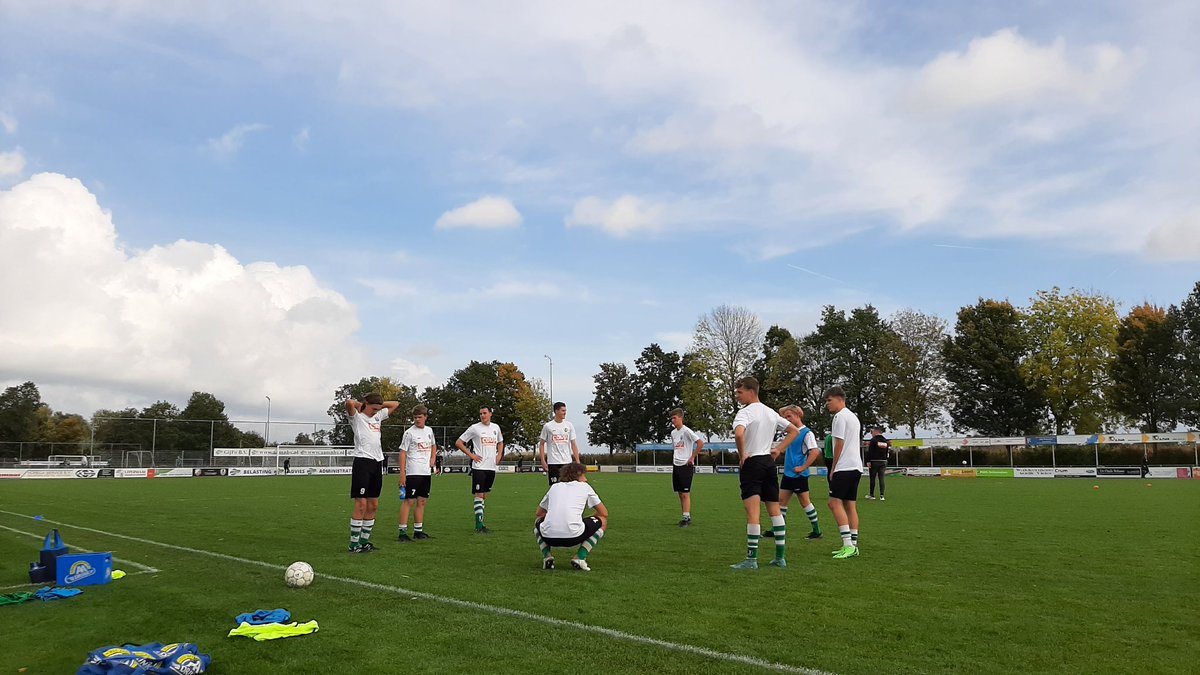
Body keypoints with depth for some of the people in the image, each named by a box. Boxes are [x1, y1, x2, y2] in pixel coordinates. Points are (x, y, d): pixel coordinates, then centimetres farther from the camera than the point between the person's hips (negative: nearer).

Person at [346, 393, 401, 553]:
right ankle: (354, 544, -3)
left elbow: (395, 404, 28)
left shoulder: (378, 416, 19)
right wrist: (362, 405, -2)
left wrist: (379, 404, 16)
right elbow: (349, 403, -21)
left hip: (377, 463, 8)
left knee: (373, 505, 9)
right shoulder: (357, 417, -1)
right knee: (361, 504, -9)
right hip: (362, 462, -8)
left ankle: (364, 540, 18)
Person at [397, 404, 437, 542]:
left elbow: (433, 445, 29)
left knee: (422, 501, 10)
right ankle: (403, 532, -6)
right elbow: (403, 452, -8)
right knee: (408, 501, -8)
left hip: (426, 472, 6)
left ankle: (418, 531, 18)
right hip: (413, 472, -6)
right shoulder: (409, 432, -6)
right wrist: (402, 473, -14)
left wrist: (433, 459, 12)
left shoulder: (429, 430, 12)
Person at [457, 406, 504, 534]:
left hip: (491, 467, 5)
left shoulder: (496, 427, 11)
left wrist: (499, 456, 12)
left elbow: (500, 442, 28)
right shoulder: (474, 428, -4)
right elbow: (459, 442, -2)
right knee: (479, 495, -8)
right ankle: (479, 525, -9)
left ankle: (480, 523, 20)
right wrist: (471, 455, -8)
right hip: (479, 466, -5)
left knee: (485, 495, 12)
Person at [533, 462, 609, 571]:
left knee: (537, 521, 38)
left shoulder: (554, 486, 25)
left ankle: (547, 557, 15)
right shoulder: (584, 486, 17)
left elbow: (539, 514, 32)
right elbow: (604, 513, 21)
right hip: (573, 537, -3)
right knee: (603, 521, 22)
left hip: (548, 537, 4)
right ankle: (580, 558, 7)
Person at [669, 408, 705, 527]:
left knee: (685, 493, -8)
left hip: (686, 466, -8)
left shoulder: (686, 431, -11)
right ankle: (686, 517, 17)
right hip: (676, 465, 8)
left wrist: (692, 457, -16)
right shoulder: (673, 433, 12)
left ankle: (687, 518, -6)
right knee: (680, 493, 10)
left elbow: (701, 443, -19)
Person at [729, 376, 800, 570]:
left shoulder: (745, 412, -11)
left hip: (751, 462, -7)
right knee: (775, 510, 11)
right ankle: (780, 557, 15)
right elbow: (795, 431, 19)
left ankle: (751, 559, -9)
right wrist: (778, 449, 13)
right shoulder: (771, 412, 13)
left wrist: (742, 454, -16)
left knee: (753, 511, -9)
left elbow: (739, 433, -31)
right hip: (769, 462, 8)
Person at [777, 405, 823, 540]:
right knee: (782, 500, 9)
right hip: (788, 473, 8)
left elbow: (815, 451, -23)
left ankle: (817, 531, 11)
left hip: (799, 475, -8)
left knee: (805, 502, 0)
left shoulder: (807, 433, -13)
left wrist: (803, 467, -21)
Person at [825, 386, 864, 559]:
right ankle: (853, 545, 8)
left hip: (844, 467, -10)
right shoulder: (854, 417, 21)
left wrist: (833, 468, -6)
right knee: (850, 505, 8)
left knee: (835, 502, -11)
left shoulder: (840, 416, -8)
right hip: (856, 467, 10)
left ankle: (848, 544, -17)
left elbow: (839, 443, -12)